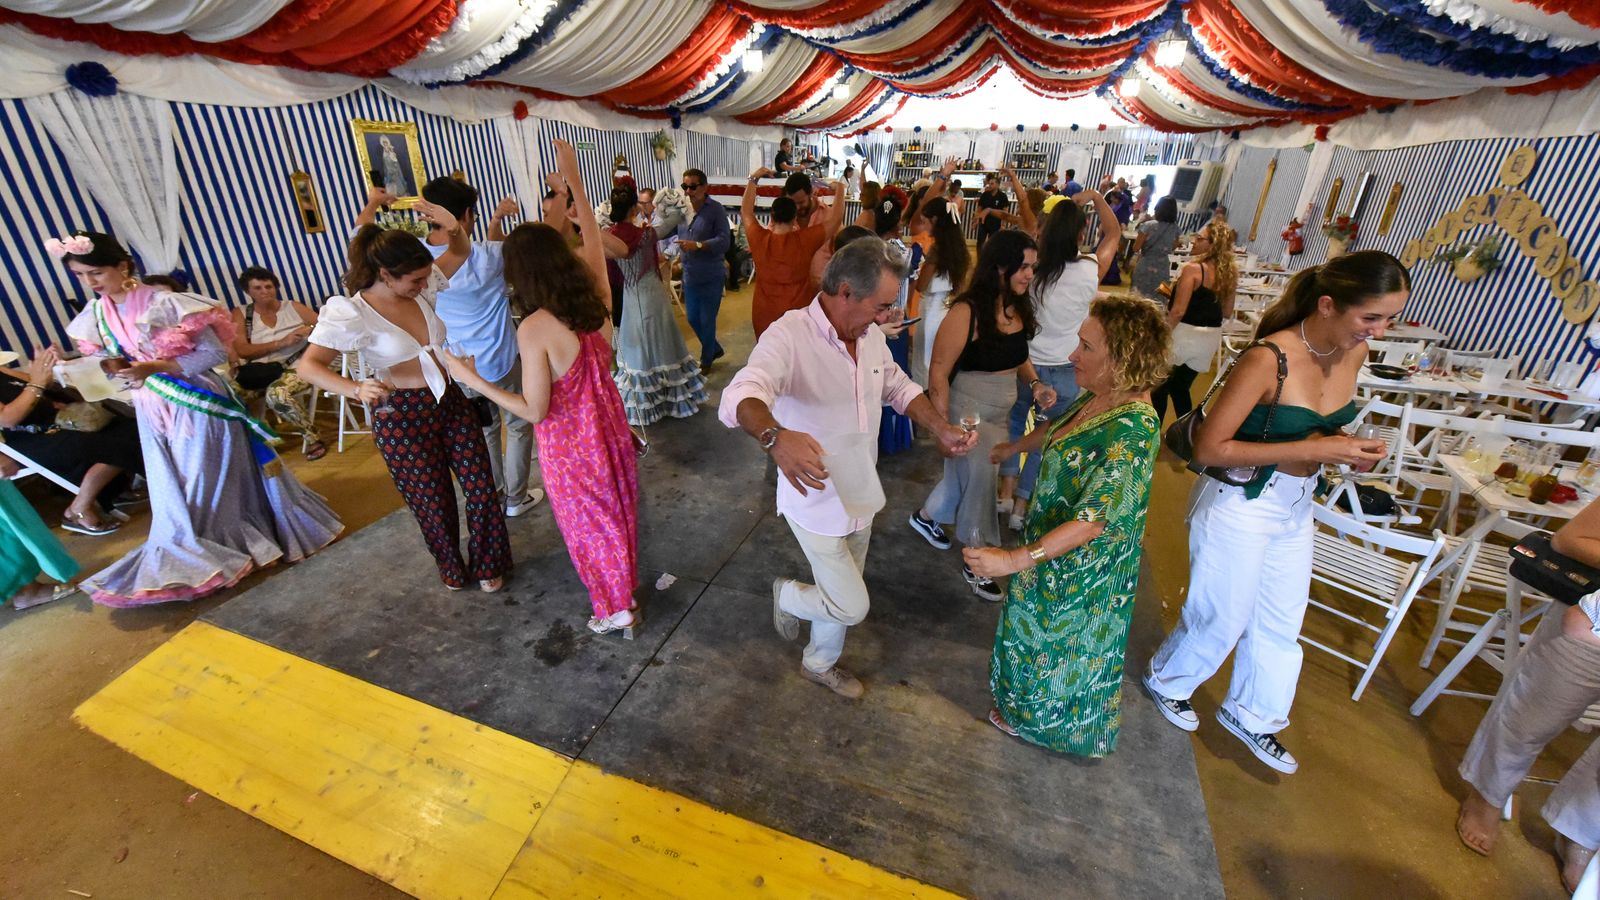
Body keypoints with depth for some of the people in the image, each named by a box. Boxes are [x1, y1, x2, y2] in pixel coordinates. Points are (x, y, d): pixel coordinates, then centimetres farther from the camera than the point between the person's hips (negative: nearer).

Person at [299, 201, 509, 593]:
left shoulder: (420, 289, -2)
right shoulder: (351, 313, -16)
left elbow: (460, 253, 10)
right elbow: (309, 365, -20)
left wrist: (454, 227, -14)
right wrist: (356, 390, -39)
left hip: (451, 401, 5)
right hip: (402, 418, -4)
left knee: (481, 485, 7)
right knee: (433, 499, 12)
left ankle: (487, 563, 29)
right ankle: (451, 568, 38)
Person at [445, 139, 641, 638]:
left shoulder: (534, 329, -25)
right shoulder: (596, 295, -10)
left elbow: (535, 410, -20)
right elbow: (592, 237, 9)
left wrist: (472, 379, -11)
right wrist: (573, 176, 17)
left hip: (570, 443, -5)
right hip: (610, 426, 6)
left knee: (589, 523, 16)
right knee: (619, 512, 23)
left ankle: (615, 609, 34)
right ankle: (626, 593, 44)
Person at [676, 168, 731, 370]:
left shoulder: (716, 209, -12)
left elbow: (724, 241, -20)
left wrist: (698, 245, -29)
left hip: (711, 276, -6)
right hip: (689, 275, 6)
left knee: (707, 321, 6)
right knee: (693, 319, 15)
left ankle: (706, 360, 27)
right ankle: (715, 349, 39)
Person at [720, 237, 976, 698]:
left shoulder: (871, 335, -4)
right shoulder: (789, 336, -27)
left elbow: (898, 386, 13)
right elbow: (739, 398, -42)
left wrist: (942, 429, 0)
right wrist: (775, 435, -63)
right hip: (816, 500, -7)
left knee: (842, 596, 24)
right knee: (852, 606, 2)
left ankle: (820, 664, 53)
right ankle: (788, 595, 34)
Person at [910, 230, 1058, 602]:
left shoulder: (1019, 308, 1)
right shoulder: (967, 312, -22)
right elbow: (939, 371, -19)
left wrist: (1035, 383, -2)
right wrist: (944, 426, -19)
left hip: (1003, 412, 8)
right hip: (969, 412, -7)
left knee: (966, 473, 22)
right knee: (980, 481, 3)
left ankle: (926, 517, 50)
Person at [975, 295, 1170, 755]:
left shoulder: (1133, 429, -33)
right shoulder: (1097, 398, -7)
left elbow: (1093, 520, -35)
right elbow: (1059, 430, 15)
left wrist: (1017, 559, -37)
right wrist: (1014, 447, 29)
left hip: (1082, 567, -8)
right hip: (1051, 538, 8)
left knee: (1057, 637, 18)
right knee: (1038, 623, 29)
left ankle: (1036, 715, 46)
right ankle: (1027, 693, 56)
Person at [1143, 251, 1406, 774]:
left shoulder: (1353, 353, -2)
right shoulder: (1268, 360, -26)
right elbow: (1209, 448, -25)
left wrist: (1348, 448, -6)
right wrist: (1312, 449, -26)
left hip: (1296, 506, 8)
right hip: (1241, 503, -8)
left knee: (1282, 622, 20)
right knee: (1222, 617, 10)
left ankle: (1251, 715, 43)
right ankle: (1167, 682, 40)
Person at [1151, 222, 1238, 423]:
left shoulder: (1193, 268, -16)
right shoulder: (1229, 274, 4)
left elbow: (1178, 311, -20)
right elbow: (1227, 313, 11)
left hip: (1184, 334, -7)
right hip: (1210, 338, 7)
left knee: (1159, 387, 9)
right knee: (1181, 388, 20)